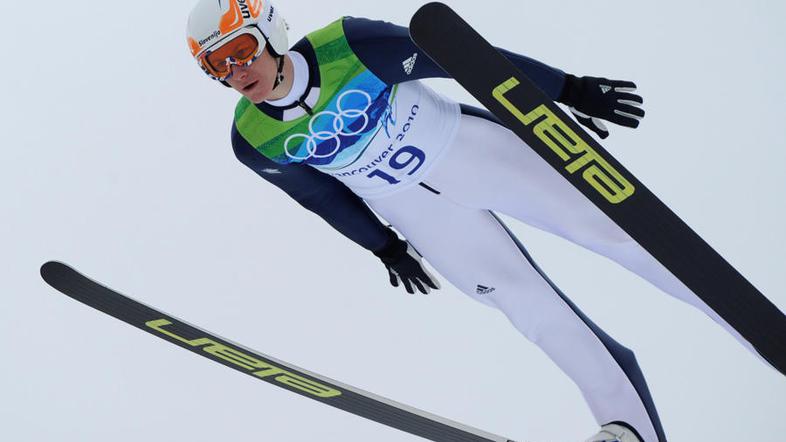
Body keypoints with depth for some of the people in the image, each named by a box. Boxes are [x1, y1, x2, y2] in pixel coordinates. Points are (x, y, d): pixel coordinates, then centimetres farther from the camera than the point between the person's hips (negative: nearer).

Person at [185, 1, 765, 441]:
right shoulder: (254, 141, -14)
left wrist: (567, 88, -15)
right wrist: (384, 247, 17)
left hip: (473, 151, -2)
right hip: (420, 212, 2)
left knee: (605, 227, -4)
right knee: (526, 300, -6)